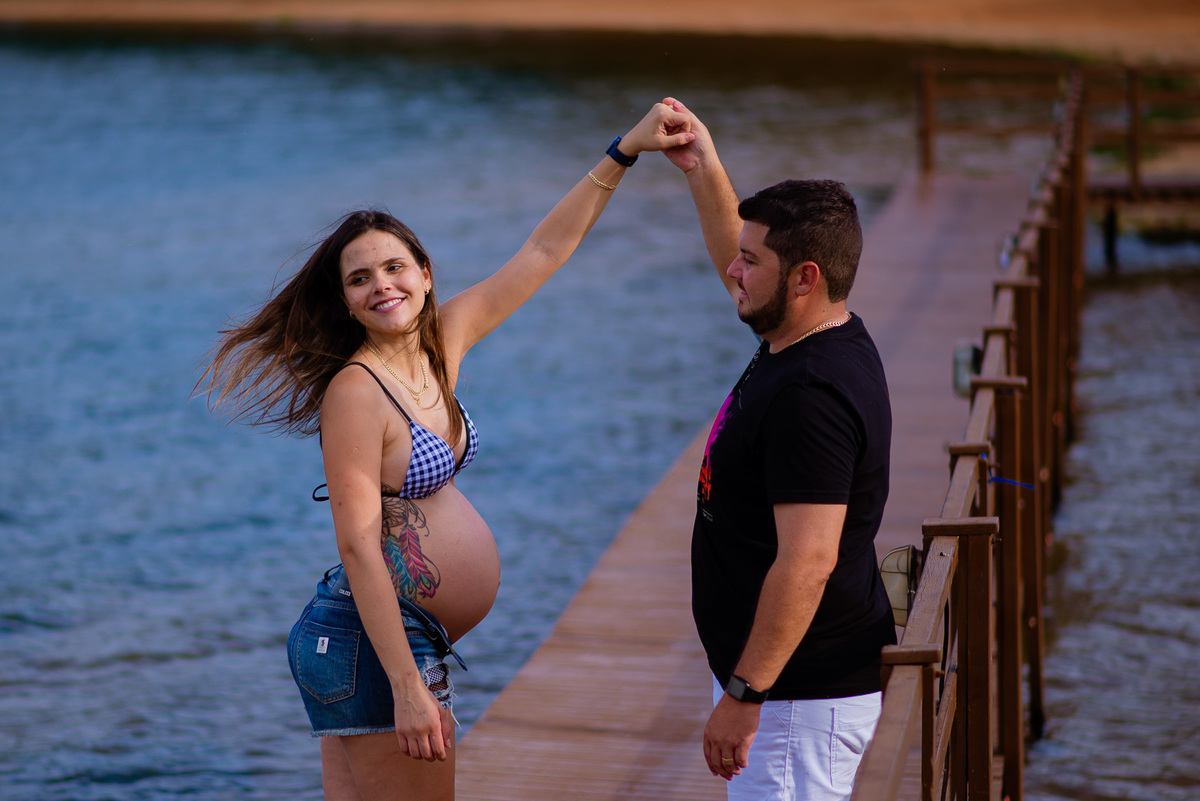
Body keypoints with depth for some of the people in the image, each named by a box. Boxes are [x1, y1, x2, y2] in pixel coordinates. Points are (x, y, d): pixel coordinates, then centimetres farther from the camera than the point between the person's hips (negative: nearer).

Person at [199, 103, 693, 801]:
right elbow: (359, 548, -21)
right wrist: (407, 688, -24)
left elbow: (545, 250, 13)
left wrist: (625, 153, 11)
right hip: (375, 642, -8)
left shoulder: (440, 345, 7)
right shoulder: (354, 392, -17)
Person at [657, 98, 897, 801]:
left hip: (803, 695, -11)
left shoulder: (810, 397, -25)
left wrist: (743, 696, -26)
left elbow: (807, 562, -29)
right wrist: (704, 169, 22)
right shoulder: (829, 341, 6)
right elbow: (736, 268, 28)